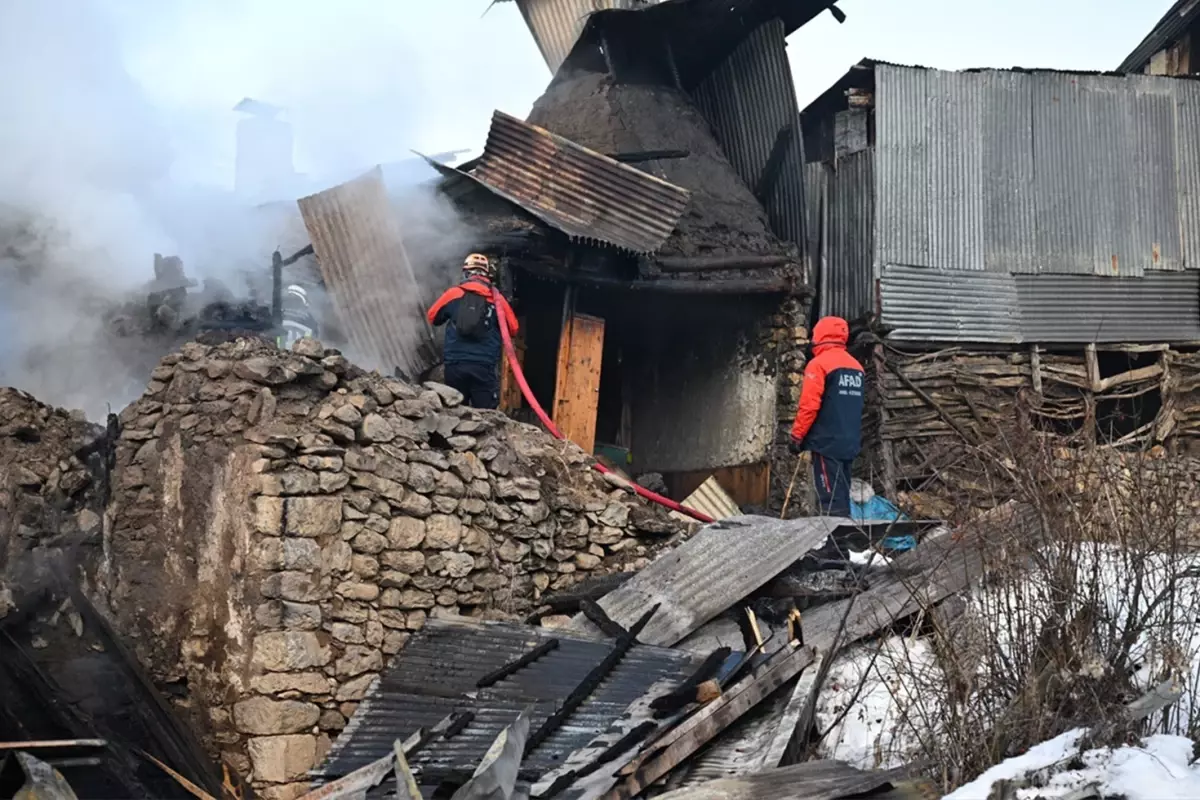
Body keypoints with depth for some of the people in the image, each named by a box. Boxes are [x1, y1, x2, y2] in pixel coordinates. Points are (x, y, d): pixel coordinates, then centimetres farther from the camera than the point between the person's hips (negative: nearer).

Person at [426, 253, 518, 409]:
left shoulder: (453, 293, 3)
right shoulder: (496, 298, 2)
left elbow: (433, 317, 19)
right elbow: (512, 329, 13)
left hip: (454, 364, 2)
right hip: (484, 366, -1)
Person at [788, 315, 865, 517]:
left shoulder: (819, 364, -10)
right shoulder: (856, 366, 12)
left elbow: (809, 405, -15)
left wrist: (797, 436, -8)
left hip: (826, 442, -7)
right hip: (849, 442, 7)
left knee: (831, 500, -8)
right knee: (842, 496, 11)